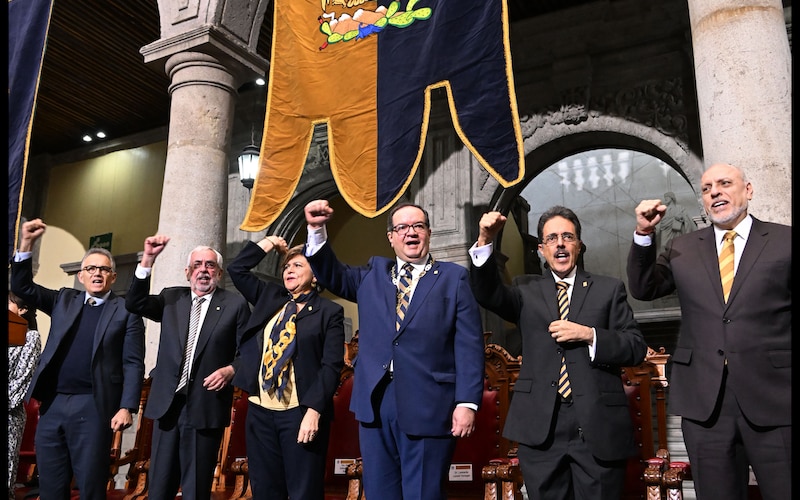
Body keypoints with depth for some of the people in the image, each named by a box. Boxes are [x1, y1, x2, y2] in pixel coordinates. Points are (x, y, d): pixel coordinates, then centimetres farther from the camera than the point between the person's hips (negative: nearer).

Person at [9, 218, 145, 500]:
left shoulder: (126, 310, 0)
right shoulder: (64, 301, 15)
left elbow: (133, 363, -4)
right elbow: (22, 287, 11)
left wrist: (127, 408, -13)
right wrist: (26, 244, -3)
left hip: (93, 407, -4)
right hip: (52, 405, 5)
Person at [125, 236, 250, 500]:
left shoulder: (235, 304, 0)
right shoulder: (171, 298, 11)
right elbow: (135, 303, -2)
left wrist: (230, 370, -19)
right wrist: (148, 259, -10)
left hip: (206, 407, -3)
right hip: (168, 404, 4)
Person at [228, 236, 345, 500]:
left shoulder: (329, 311, -2)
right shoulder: (269, 297, 14)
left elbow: (332, 365, -10)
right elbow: (236, 269, 15)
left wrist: (313, 411, -18)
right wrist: (269, 243, 12)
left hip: (301, 412, -5)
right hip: (260, 411, 5)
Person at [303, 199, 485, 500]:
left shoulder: (454, 277, 2)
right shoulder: (373, 273, 15)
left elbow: (469, 345, -4)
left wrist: (467, 402, -12)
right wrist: (317, 229, -11)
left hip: (428, 405, -3)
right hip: (375, 401, 4)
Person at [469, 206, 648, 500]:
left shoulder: (609, 289, 9)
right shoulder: (528, 291, 10)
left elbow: (636, 348, 3)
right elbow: (488, 294, -9)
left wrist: (589, 335, -13)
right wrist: (485, 241, -23)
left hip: (598, 426, 0)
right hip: (541, 426, 1)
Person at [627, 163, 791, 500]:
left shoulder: (785, 241, 3)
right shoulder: (683, 249, 12)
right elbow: (643, 289, 6)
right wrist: (644, 233, -5)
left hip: (775, 398, -2)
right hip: (705, 402, 2)